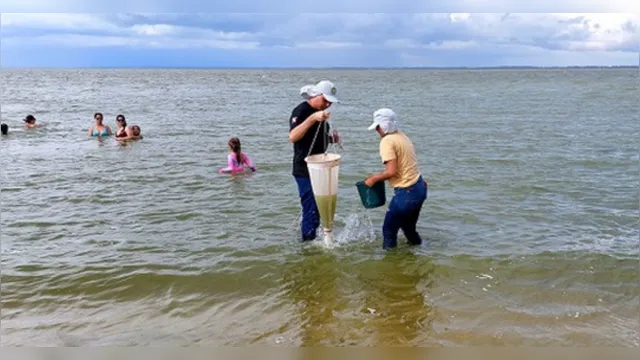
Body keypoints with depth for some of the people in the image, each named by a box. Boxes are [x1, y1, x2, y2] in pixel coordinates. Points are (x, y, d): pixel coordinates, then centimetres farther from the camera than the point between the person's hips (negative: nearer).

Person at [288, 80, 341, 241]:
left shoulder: (320, 112, 11)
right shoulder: (301, 111, -16)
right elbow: (293, 137, -32)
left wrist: (331, 138, 2)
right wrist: (312, 118, -39)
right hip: (305, 171, -9)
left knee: (319, 208, 17)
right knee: (311, 210, -8)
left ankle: (310, 238, 30)